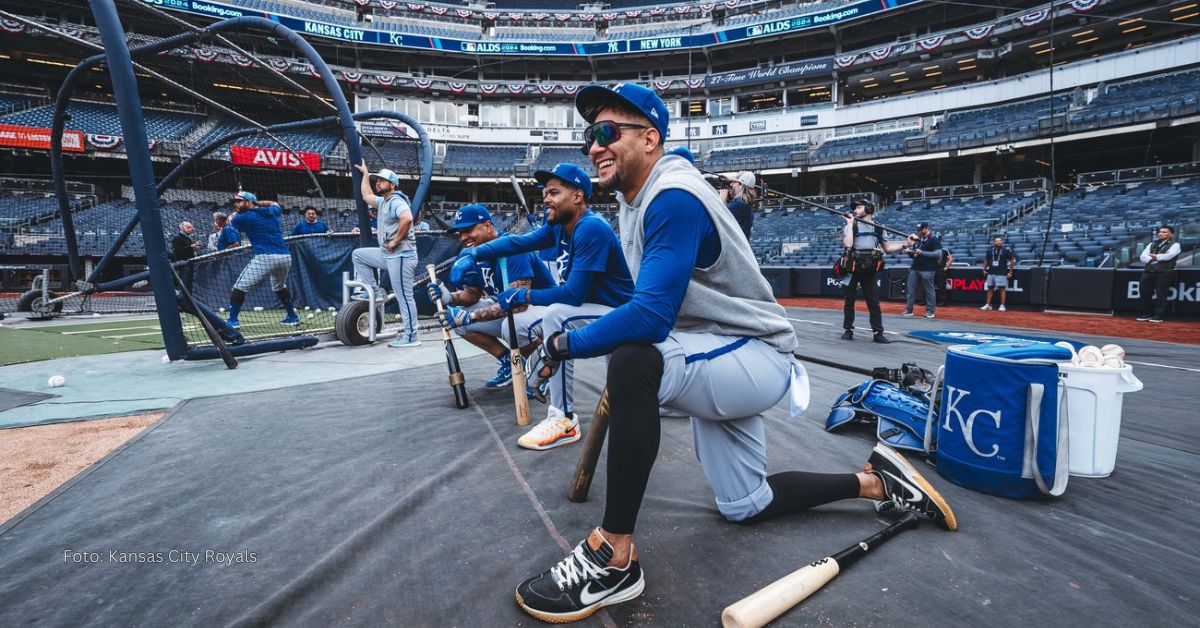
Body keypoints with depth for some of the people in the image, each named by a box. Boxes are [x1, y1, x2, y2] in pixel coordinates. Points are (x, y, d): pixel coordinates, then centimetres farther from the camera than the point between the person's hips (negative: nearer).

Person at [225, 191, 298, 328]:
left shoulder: (243, 217, 5)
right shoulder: (272, 212, 17)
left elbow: (230, 220, 29)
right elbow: (274, 204, 43)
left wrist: (239, 211, 42)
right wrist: (257, 203, 36)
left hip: (265, 258, -6)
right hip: (286, 256, 6)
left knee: (239, 287, 3)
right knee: (279, 287, 30)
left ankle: (233, 320, -2)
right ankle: (292, 316, 31)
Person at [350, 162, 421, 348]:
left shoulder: (396, 201, -11)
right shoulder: (383, 201, 19)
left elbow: (407, 218, -30)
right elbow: (366, 195, 37)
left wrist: (396, 241, -22)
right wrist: (365, 173, 38)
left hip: (400, 256, -10)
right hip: (387, 255, 10)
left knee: (404, 297, -8)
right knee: (358, 254, 20)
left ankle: (411, 337, -3)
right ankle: (375, 291, 15)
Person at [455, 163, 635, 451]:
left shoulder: (591, 228, -24)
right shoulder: (559, 225, 2)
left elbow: (573, 294, -28)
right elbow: (518, 242, -1)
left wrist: (523, 295, -18)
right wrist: (472, 253, -15)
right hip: (588, 310, 9)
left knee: (555, 315, -34)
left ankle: (564, 420, -26)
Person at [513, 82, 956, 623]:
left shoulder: (672, 197, -24)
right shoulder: (636, 197, 6)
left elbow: (652, 315, -33)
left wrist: (566, 344, -20)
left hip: (757, 357, -10)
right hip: (719, 361, 10)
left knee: (632, 361, -38)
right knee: (745, 506, 19)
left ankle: (614, 558, -26)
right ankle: (875, 482, 34)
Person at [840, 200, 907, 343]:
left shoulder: (878, 228, 9)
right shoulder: (852, 225, -1)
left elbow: (888, 248, 14)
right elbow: (848, 244, -19)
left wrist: (905, 244, 1)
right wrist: (850, 224, -14)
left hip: (869, 271, 2)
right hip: (852, 269, -2)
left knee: (874, 302, 1)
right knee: (849, 301, 5)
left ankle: (878, 333, 4)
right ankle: (848, 330, 15)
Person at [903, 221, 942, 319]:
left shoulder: (934, 239, -5)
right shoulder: (918, 239, 16)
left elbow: (938, 254, -15)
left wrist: (922, 253, -17)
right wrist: (908, 250, 0)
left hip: (927, 270, -7)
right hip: (914, 268, 7)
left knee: (929, 290, 0)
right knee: (910, 290, 6)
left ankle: (930, 311, 8)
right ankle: (908, 310, 10)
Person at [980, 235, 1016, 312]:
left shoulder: (1006, 250, -3)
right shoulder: (990, 251, 8)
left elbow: (1012, 260, 0)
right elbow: (986, 260, 21)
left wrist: (1010, 272, -4)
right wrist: (984, 269, 13)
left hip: (1002, 273, -4)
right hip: (991, 273, 4)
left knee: (1002, 289, -3)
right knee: (990, 288, 7)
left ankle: (1002, 305, 1)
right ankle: (988, 305, 11)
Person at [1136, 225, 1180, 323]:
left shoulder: (1174, 245, 5)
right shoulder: (1152, 244, 19)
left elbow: (1169, 255, -14)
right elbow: (1143, 257, 7)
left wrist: (1156, 257, -4)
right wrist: (1152, 259, -11)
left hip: (1164, 272, -5)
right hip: (1148, 271, 5)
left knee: (1161, 294, -5)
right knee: (1145, 292, 5)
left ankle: (1158, 316, -1)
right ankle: (1148, 314, 17)